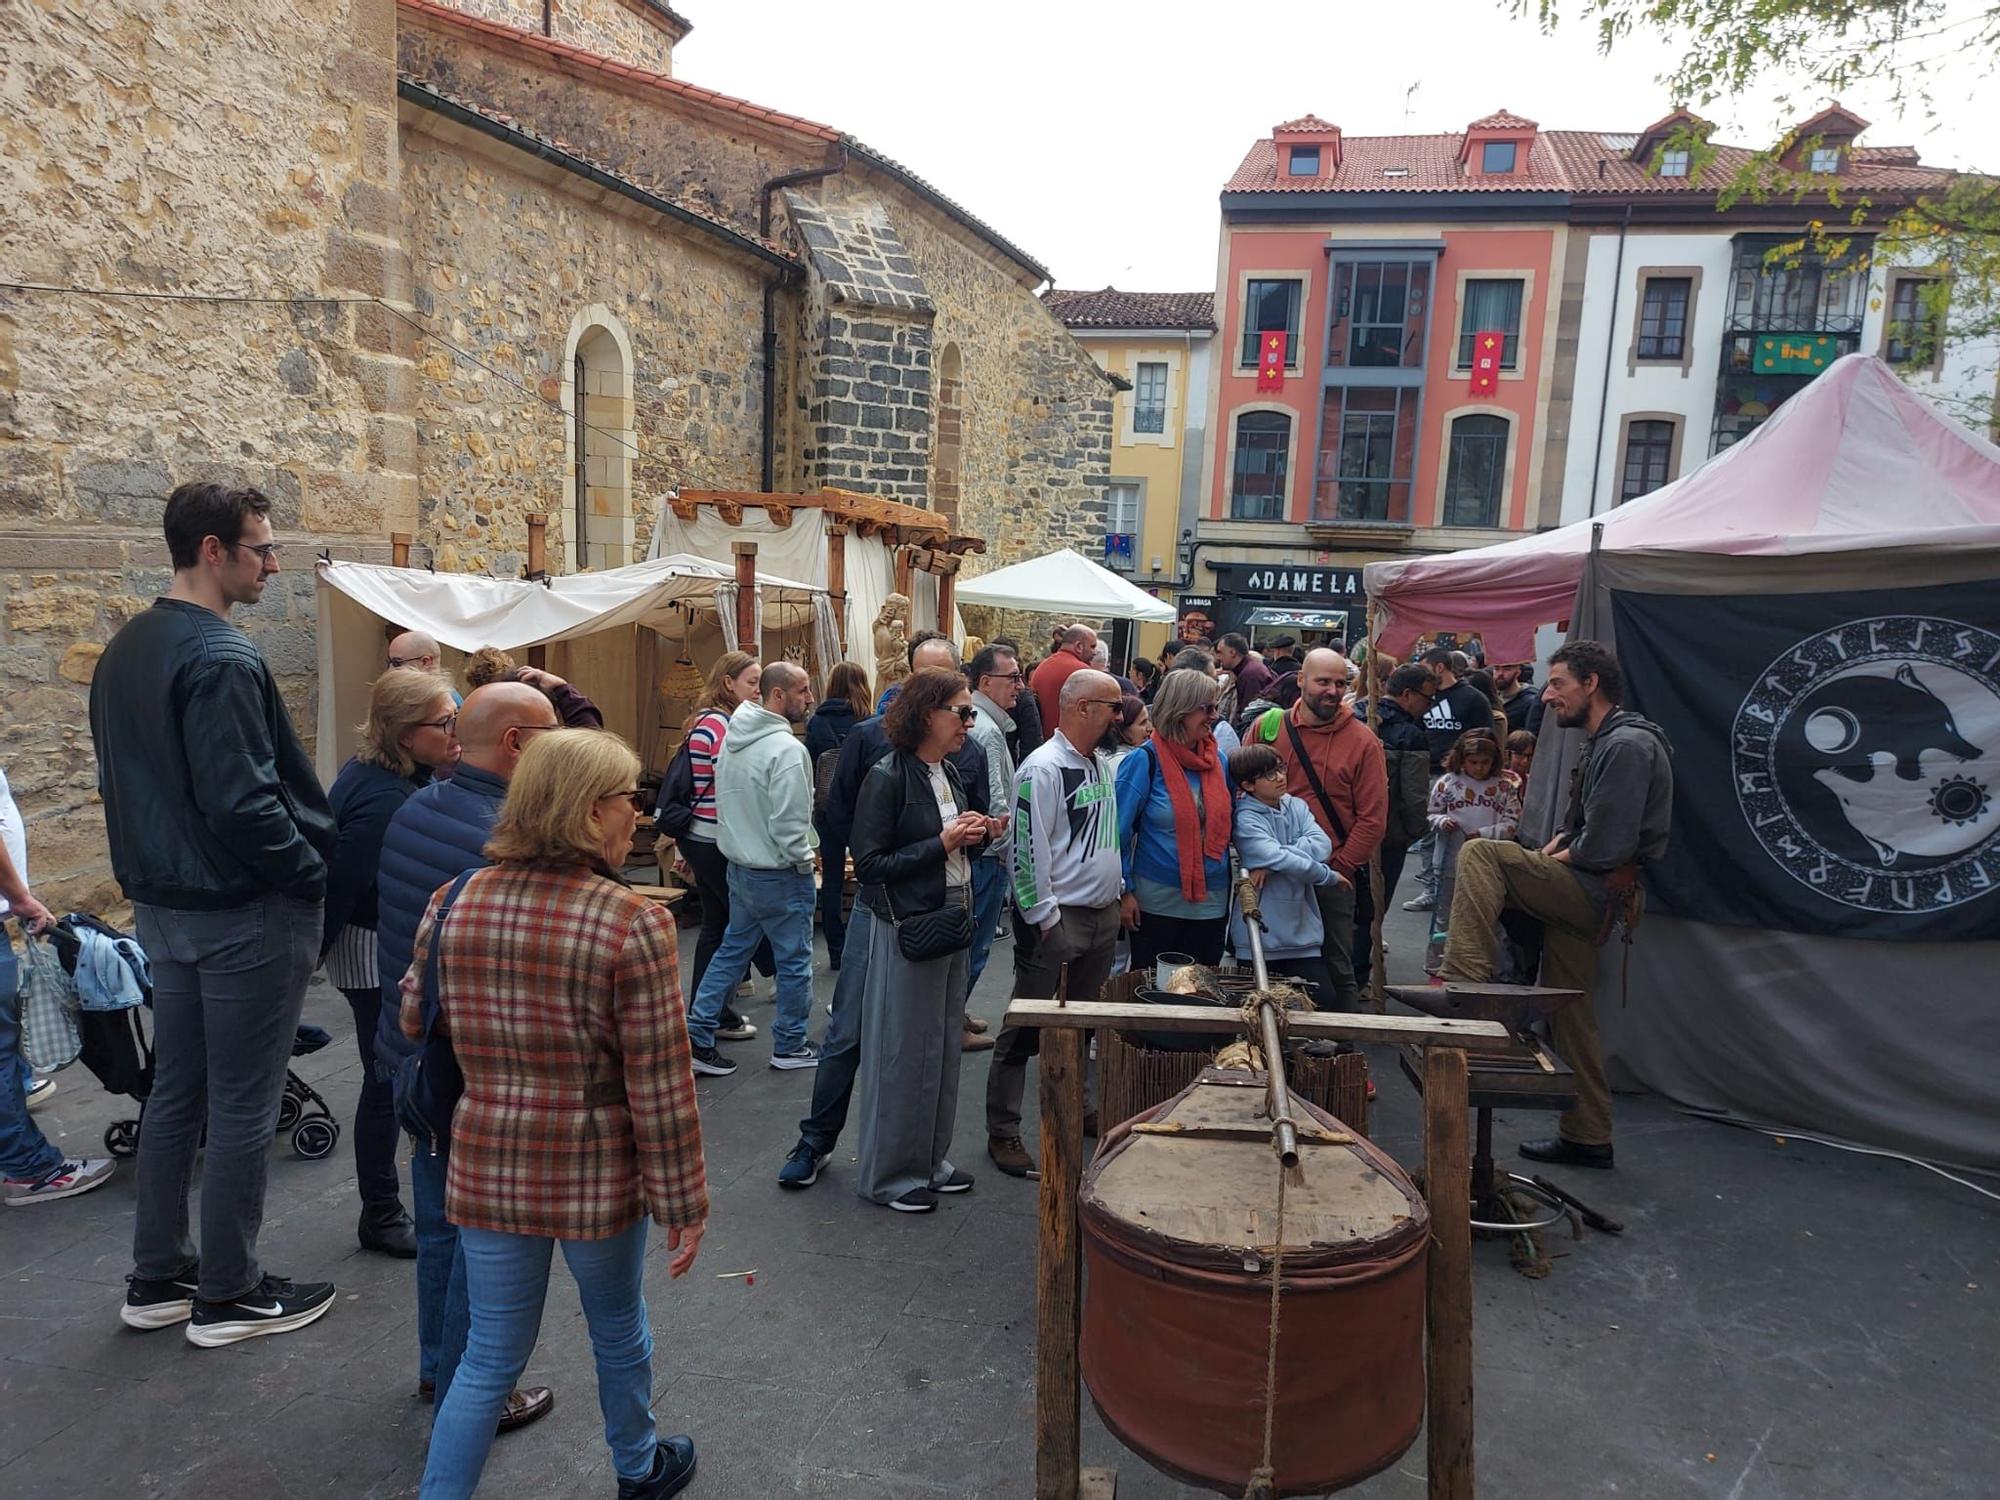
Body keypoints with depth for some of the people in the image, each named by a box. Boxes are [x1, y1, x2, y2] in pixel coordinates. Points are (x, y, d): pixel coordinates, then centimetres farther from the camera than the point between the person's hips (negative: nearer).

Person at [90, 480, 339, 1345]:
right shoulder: (220, 660, -21)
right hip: (243, 913, -9)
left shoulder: (125, 650, 10)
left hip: (162, 904, 10)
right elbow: (241, 801, -26)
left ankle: (156, 1278, 31)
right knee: (242, 1107, 3)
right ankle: (229, 1295, 16)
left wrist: (151, 871, 19)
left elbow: (128, 778, 16)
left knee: (175, 1090, 18)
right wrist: (310, 875, -14)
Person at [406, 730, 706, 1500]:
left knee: (490, 1356, 19)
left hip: (485, 1168, 3)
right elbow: (660, 1087, -18)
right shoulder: (634, 923, -21)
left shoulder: (455, 902, -6)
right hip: (597, 1175, -2)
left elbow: (413, 1023, 7)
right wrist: (684, 1202, -7)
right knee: (618, 1333, 23)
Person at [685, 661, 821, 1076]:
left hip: (739, 866, 8)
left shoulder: (733, 738, 5)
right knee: (794, 961, 8)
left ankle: (697, 1037, 19)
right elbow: (789, 823, -24)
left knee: (732, 950, 18)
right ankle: (790, 1046, 20)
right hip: (779, 874, -8)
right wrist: (804, 860, -9)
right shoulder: (787, 749, -23)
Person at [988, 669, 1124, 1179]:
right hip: (1056, 920, -9)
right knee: (1025, 1028, 0)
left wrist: (1115, 895, 17)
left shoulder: (1098, 765, 10)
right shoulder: (1043, 769, -18)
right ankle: (1002, 1133, 11)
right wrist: (1047, 922, -18)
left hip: (1102, 914, 9)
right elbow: (1027, 851, -20)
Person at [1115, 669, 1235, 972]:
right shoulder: (1145, 760, -11)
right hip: (1157, 902, -5)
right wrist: (1124, 892, -10)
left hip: (1211, 903, 5)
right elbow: (1120, 830, -9)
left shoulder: (1219, 762, 5)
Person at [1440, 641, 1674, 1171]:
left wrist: (1562, 857, -5)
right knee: (1570, 1011, 15)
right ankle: (1587, 1137, 26)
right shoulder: (1607, 742, 19)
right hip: (1587, 895, 10)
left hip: (1597, 890, -10)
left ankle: (1465, 984, -24)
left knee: (1480, 855, -21)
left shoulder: (1627, 744, -14)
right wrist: (1558, 844, 6)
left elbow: (1605, 847, -22)